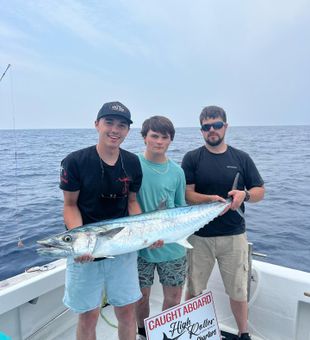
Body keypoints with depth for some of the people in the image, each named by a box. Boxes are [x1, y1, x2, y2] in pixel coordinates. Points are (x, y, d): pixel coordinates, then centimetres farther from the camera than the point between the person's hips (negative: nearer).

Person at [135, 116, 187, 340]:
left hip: (172, 247, 2)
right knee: (141, 297, 16)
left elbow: (181, 208, 9)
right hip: (139, 246, -2)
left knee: (174, 298, 15)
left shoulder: (176, 171, 0)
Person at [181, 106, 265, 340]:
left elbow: (260, 191, 6)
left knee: (238, 291, 14)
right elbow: (187, 195, -8)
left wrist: (244, 194, -15)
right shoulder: (192, 158, -2)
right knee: (194, 290, 14)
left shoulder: (241, 158, 4)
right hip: (200, 236, -1)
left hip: (234, 235, 1)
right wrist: (210, 199, -26)